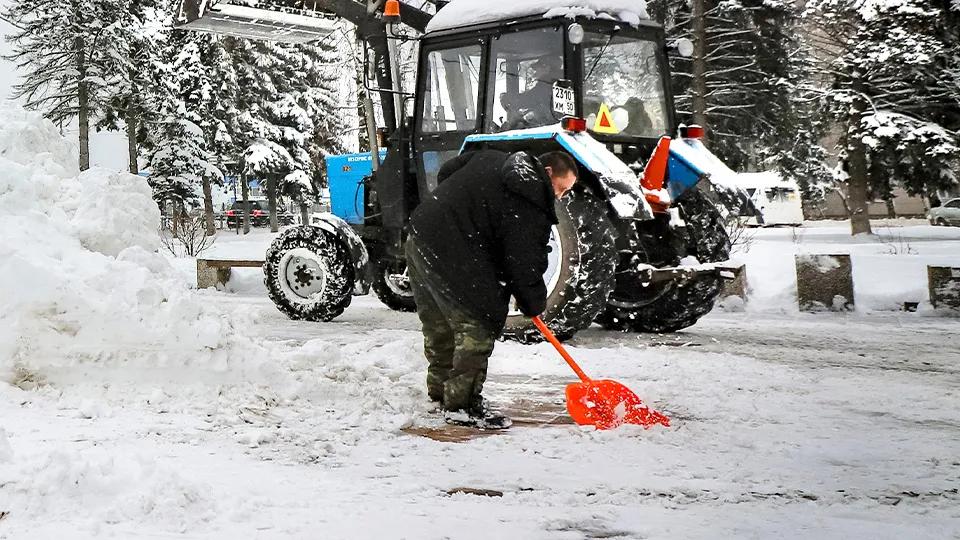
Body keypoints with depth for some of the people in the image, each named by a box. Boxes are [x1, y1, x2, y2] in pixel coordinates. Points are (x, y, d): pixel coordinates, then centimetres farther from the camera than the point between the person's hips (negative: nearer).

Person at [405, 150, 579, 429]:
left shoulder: (492, 160, 15)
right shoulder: (530, 204, -12)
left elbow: (446, 172, 25)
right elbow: (524, 261, -11)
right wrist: (533, 304, 3)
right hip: (453, 256, -10)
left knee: (439, 324, 22)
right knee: (479, 326, -4)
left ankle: (441, 390, 36)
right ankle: (462, 405, -1)